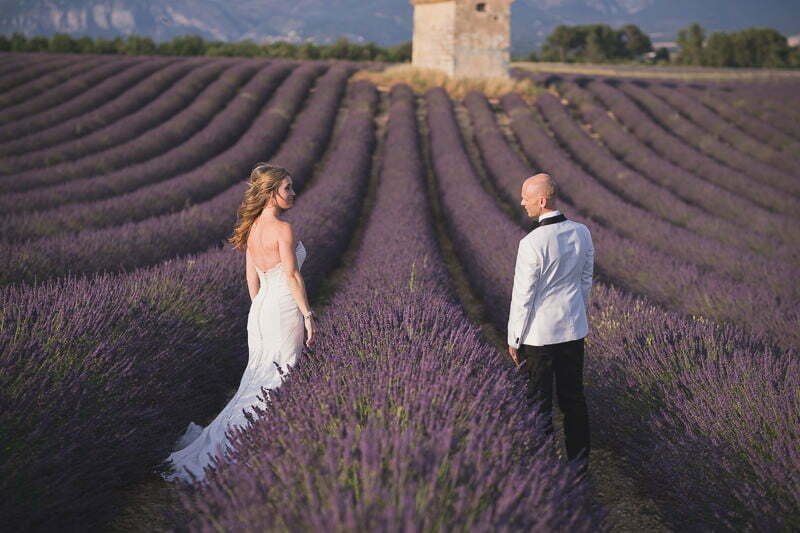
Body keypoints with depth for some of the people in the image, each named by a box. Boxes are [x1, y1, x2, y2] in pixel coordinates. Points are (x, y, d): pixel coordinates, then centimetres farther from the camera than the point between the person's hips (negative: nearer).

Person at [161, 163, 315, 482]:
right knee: (279, 381, 0)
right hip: (285, 310, -8)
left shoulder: (251, 228, 10)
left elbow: (252, 277, 14)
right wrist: (308, 315, -11)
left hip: (260, 310, 8)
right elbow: (292, 276, -16)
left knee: (259, 378, 17)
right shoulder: (282, 230, -15)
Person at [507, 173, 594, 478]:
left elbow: (523, 296, -17)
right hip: (574, 330, 6)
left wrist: (514, 339, -6)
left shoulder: (532, 243, -22)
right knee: (573, 398, 16)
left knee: (538, 403, 7)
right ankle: (579, 462, 24)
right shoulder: (582, 233, -2)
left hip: (538, 335, -6)